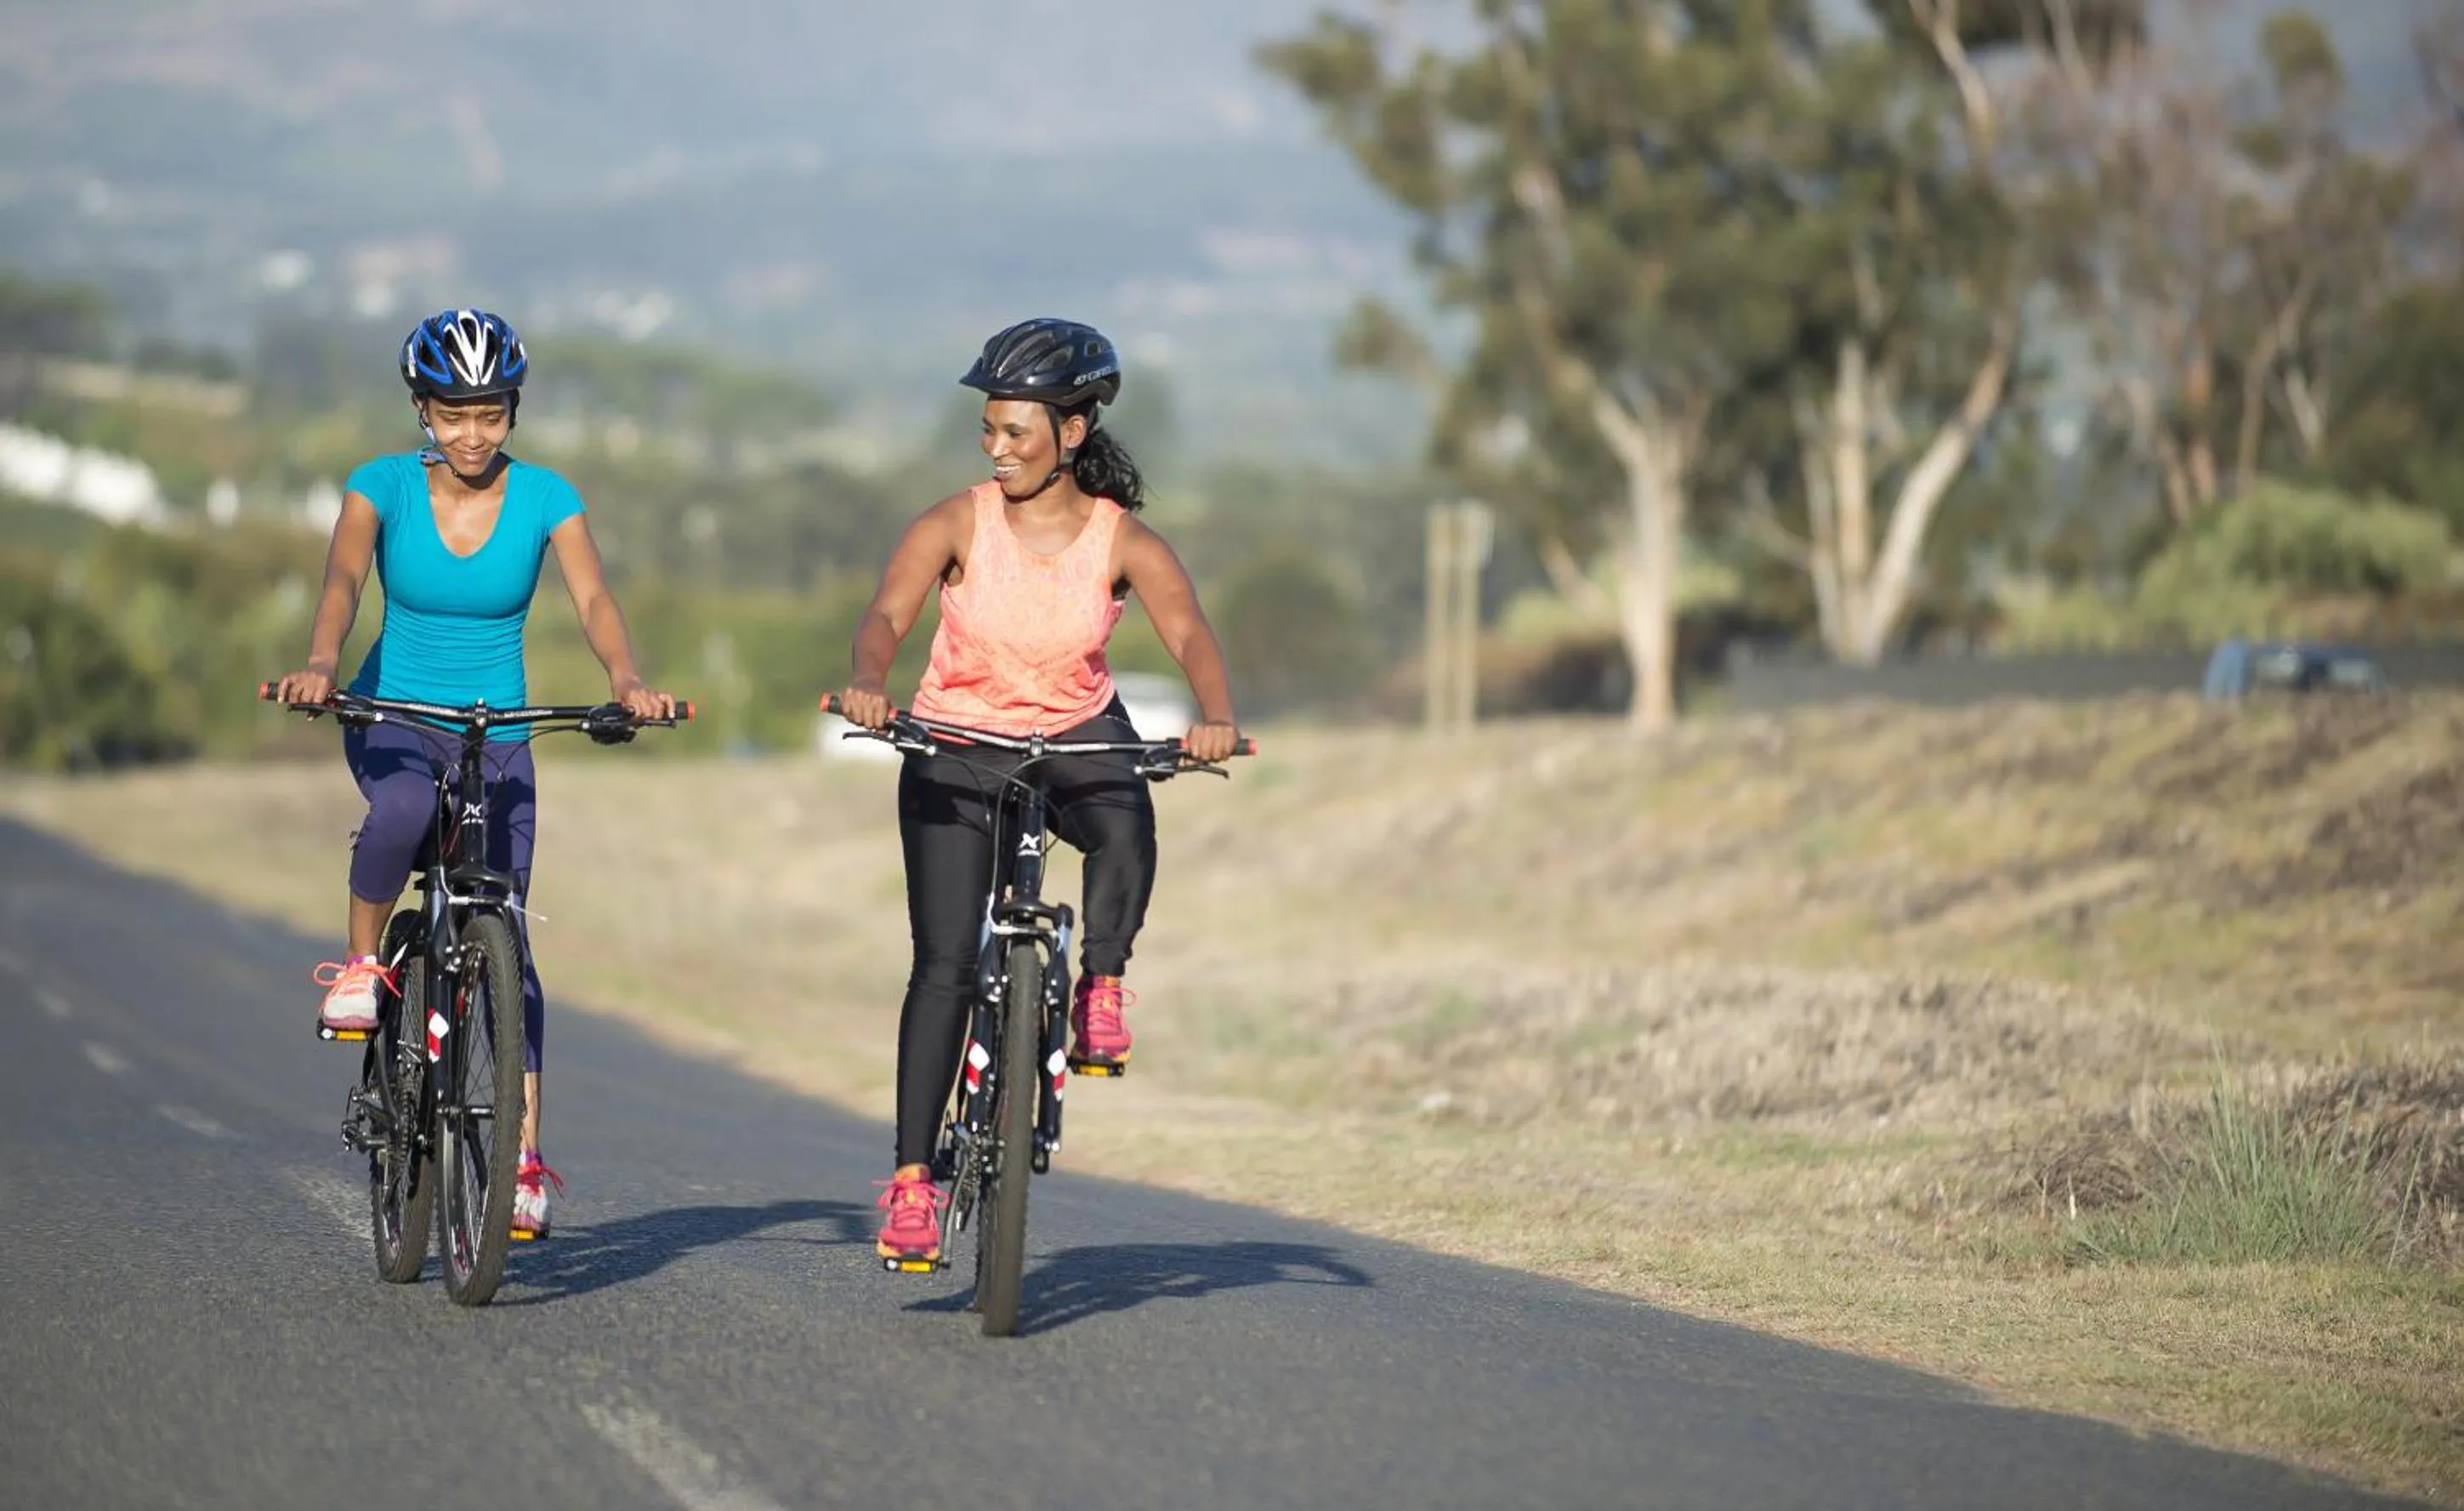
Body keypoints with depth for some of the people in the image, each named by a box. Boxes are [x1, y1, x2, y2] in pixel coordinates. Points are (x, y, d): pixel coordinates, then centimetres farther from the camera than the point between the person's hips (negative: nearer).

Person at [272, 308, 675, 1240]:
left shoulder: (544, 498, -5)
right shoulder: (385, 487, -6)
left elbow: (592, 598, -17)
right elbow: (344, 577, -21)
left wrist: (627, 681, -37)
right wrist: (321, 663, -42)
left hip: (499, 735, 1)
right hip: (393, 715, -1)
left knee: (505, 936, -6)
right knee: (405, 808, -37)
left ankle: (524, 1155, -4)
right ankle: (361, 961, -11)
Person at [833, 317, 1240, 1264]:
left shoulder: (1122, 541, -11)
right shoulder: (959, 523, -11)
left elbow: (1189, 633, -23)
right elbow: (887, 615, -22)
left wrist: (1215, 718, -44)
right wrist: (867, 682, -45)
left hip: (1076, 739, 0)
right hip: (955, 747, 0)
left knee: (1126, 824, -36)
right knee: (945, 963, -9)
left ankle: (1101, 985, -10)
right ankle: (912, 1178, -4)